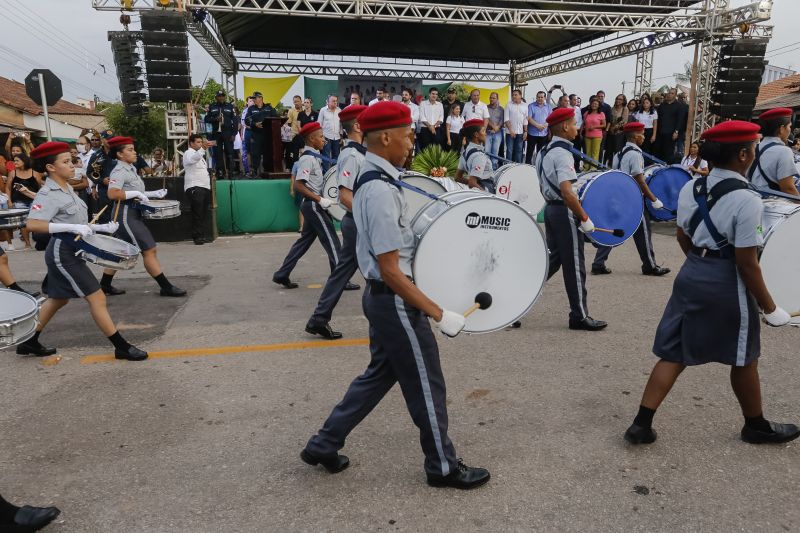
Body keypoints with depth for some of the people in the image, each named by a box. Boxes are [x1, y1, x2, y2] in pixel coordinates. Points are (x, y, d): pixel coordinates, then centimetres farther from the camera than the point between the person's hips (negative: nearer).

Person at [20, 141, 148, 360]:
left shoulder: (67, 188, 11)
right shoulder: (48, 194, -17)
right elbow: (32, 224, -29)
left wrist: (102, 228, 7)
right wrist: (73, 228, -34)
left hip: (72, 251, 10)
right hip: (63, 253, -10)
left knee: (58, 299, 21)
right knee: (97, 298, -8)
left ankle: (29, 342, 35)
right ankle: (122, 347, -2)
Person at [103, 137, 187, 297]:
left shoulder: (130, 169, 14)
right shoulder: (119, 171, -15)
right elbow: (112, 194, -28)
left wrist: (153, 194, 14)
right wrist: (136, 194, -24)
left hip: (133, 213, 10)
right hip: (126, 214, -10)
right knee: (149, 250, -9)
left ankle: (104, 285, 26)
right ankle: (166, 287, -6)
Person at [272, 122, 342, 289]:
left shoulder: (312, 157, 13)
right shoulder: (308, 158, -16)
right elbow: (298, 185, -23)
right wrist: (320, 199, -24)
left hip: (312, 205, 10)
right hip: (314, 205, -10)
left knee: (305, 240, 14)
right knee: (331, 241, -3)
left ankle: (282, 275, 19)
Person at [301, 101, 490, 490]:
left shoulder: (369, 179, 8)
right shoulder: (381, 191, -24)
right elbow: (391, 270, -25)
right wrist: (439, 314, -21)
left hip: (380, 297, 10)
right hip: (395, 301, -10)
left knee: (380, 373, 22)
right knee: (426, 384, 7)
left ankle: (324, 445, 32)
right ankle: (443, 466, 28)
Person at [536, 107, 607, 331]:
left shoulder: (543, 152, 11)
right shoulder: (562, 154, -18)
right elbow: (566, 191, -27)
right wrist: (585, 218, -22)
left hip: (550, 209, 9)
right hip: (564, 212, -9)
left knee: (553, 258, 18)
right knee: (574, 266, 0)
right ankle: (580, 316, 11)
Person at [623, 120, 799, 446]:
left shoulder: (690, 189, 2)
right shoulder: (746, 200, -19)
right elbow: (747, 263, -18)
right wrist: (769, 308, -7)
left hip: (690, 276, 6)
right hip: (727, 286, -6)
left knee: (674, 354, 12)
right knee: (743, 359, 16)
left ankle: (641, 424, 11)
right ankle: (757, 426, 38)